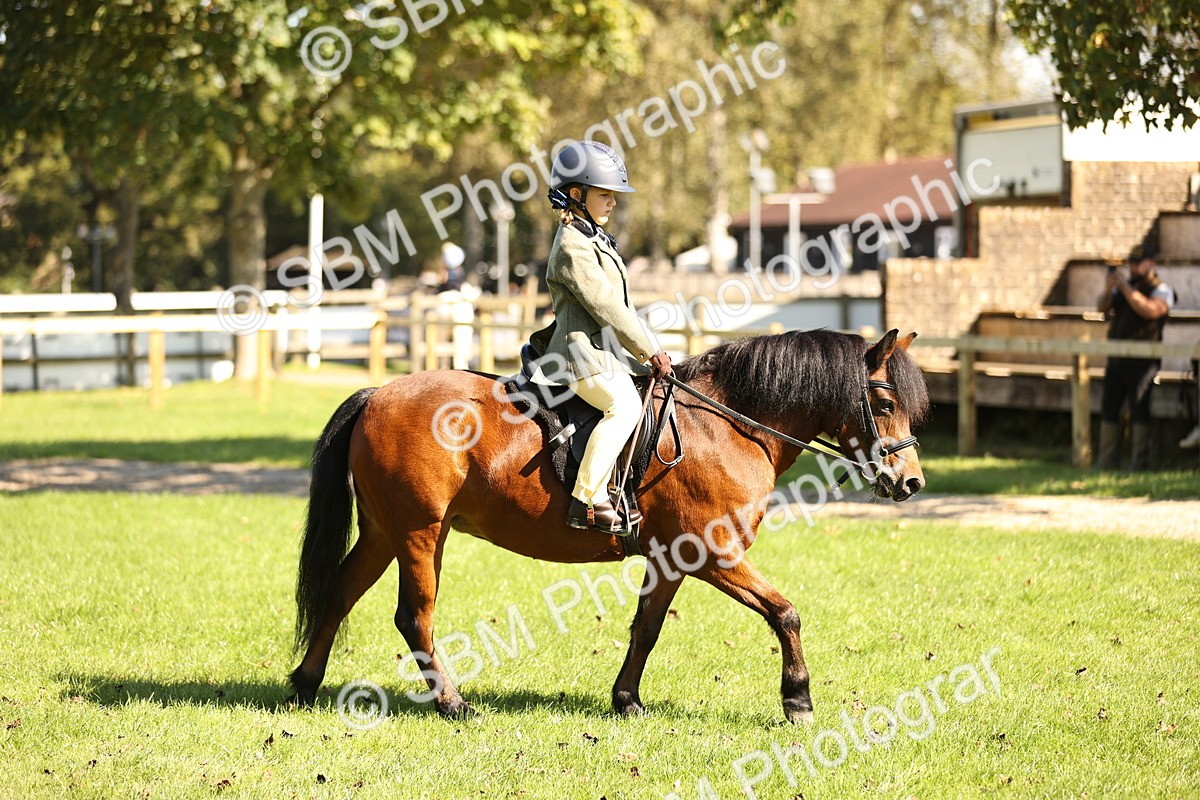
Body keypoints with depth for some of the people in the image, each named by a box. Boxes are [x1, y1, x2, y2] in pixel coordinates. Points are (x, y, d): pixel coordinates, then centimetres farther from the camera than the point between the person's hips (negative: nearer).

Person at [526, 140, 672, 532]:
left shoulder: (594, 240, 20)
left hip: (609, 351, 11)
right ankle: (586, 503, -34)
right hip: (583, 354, -11)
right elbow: (606, 307, -16)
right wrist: (650, 353, -12)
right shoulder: (572, 246, -12)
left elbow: (619, 307, 23)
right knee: (624, 404, -31)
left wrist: (651, 351, 16)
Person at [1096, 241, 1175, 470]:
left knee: (1139, 409, -9)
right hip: (1116, 357, 7)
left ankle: (1140, 462, -7)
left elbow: (1150, 310, -24)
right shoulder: (1125, 285, 16)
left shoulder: (1161, 290, -5)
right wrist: (1109, 290, -10)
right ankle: (1107, 461, 12)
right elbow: (1102, 308, 10)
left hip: (1141, 362, -7)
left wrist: (1125, 287, -21)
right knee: (1109, 408, 7)